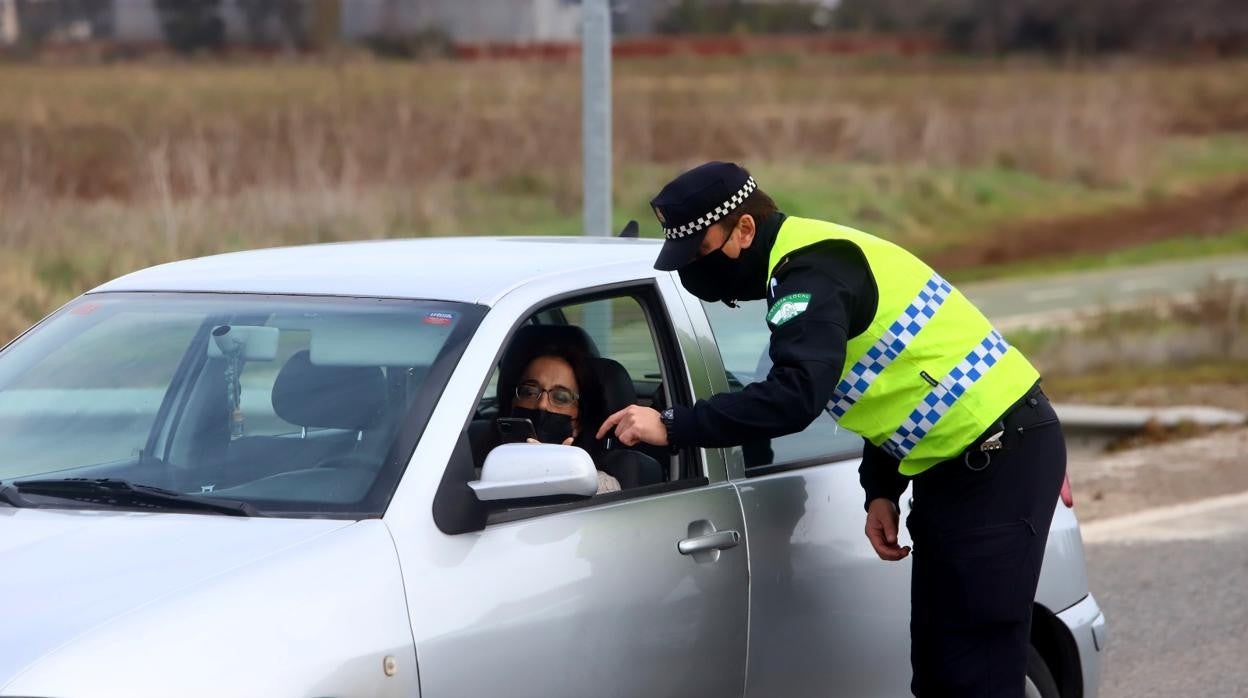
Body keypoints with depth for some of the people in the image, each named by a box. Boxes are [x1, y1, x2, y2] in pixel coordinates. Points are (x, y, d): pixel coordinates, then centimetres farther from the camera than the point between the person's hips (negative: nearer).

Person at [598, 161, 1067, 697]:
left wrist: (671, 428, -28)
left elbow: (795, 397, -33)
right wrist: (881, 491, 10)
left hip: (1004, 457, -10)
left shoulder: (813, 275, -19)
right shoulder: (814, 260, 13)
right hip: (960, 465, 10)